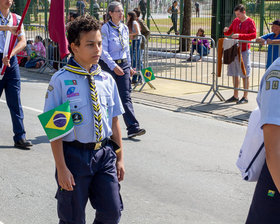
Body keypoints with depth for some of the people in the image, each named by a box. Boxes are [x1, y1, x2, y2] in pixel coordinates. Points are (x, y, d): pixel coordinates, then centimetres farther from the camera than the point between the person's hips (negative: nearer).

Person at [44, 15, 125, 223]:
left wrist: (119, 158, 11)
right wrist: (61, 167, -13)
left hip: (105, 153, 4)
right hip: (75, 154, -3)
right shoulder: (60, 81, -10)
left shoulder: (107, 80, 4)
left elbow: (114, 121, 10)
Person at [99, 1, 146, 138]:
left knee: (126, 96, -4)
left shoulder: (124, 28, 9)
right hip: (108, 65, -4)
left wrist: (129, 66, 18)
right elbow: (103, 51, -16)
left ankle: (132, 128, -10)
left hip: (123, 65, 5)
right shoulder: (105, 29, -10)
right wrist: (113, 66, -25)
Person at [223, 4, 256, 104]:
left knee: (245, 75, -2)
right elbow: (228, 33, 20)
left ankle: (245, 97, 4)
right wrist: (226, 31, -4)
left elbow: (253, 35, -16)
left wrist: (239, 35, -24)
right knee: (234, 74, 9)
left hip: (244, 51, -6)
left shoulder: (250, 22, -5)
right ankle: (235, 96, 17)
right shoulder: (235, 21, 12)